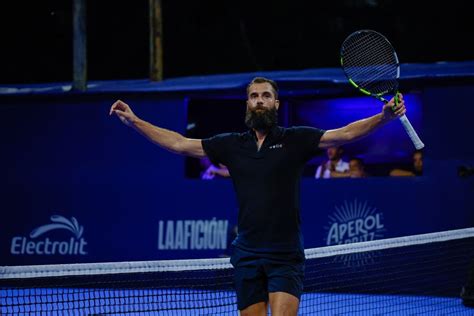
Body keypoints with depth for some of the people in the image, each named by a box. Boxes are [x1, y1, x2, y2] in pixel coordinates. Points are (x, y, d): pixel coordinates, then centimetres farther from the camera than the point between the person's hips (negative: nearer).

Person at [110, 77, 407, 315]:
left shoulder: (295, 139, 2)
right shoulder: (232, 145, 10)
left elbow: (345, 133, -8)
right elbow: (180, 144, 13)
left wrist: (384, 117, -23)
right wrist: (134, 121, 11)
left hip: (286, 256, -3)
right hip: (248, 256, 3)